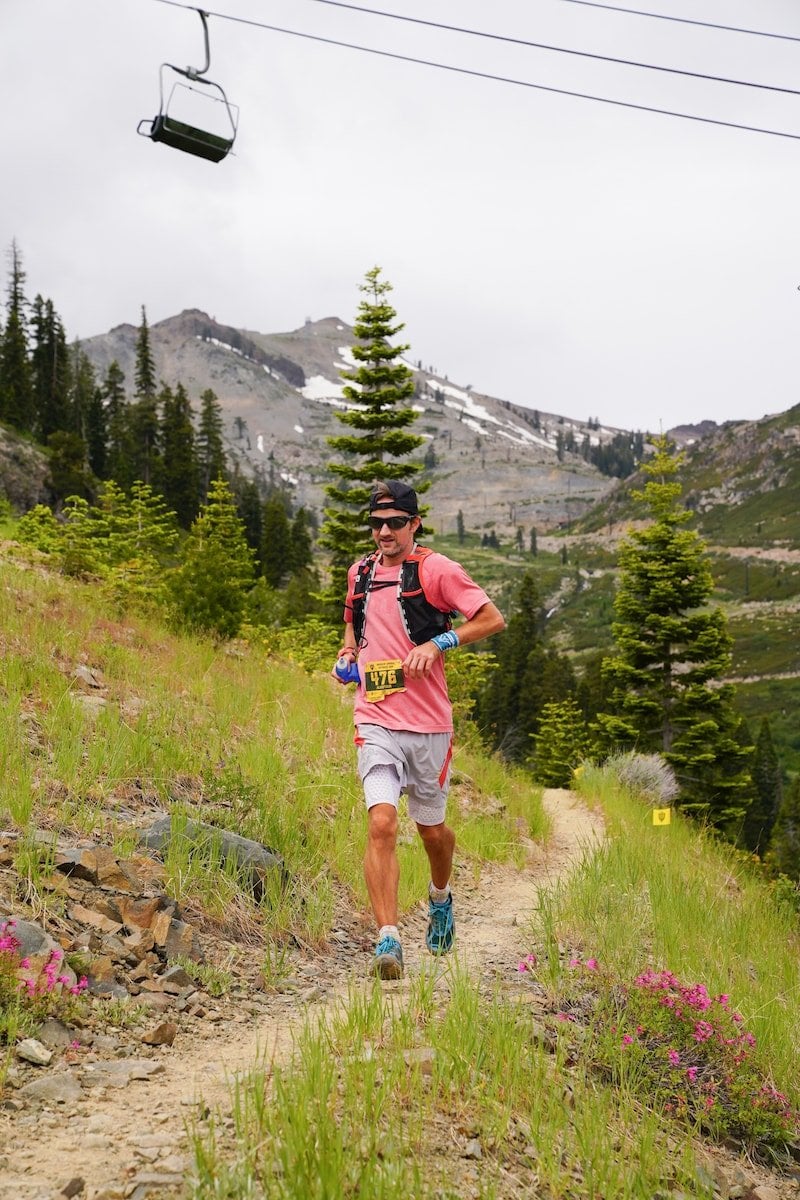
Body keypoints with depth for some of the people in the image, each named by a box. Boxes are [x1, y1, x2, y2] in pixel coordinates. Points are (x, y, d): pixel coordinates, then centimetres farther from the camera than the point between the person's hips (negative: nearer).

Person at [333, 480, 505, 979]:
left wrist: (437, 643, -16)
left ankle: (441, 899, 45)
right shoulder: (360, 572, 10)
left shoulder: (435, 569, -5)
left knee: (432, 829, 14)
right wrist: (350, 649, 11)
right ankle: (388, 940, -14)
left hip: (428, 723, -2)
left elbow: (494, 619, -6)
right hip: (376, 721, 2)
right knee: (381, 825, -15)